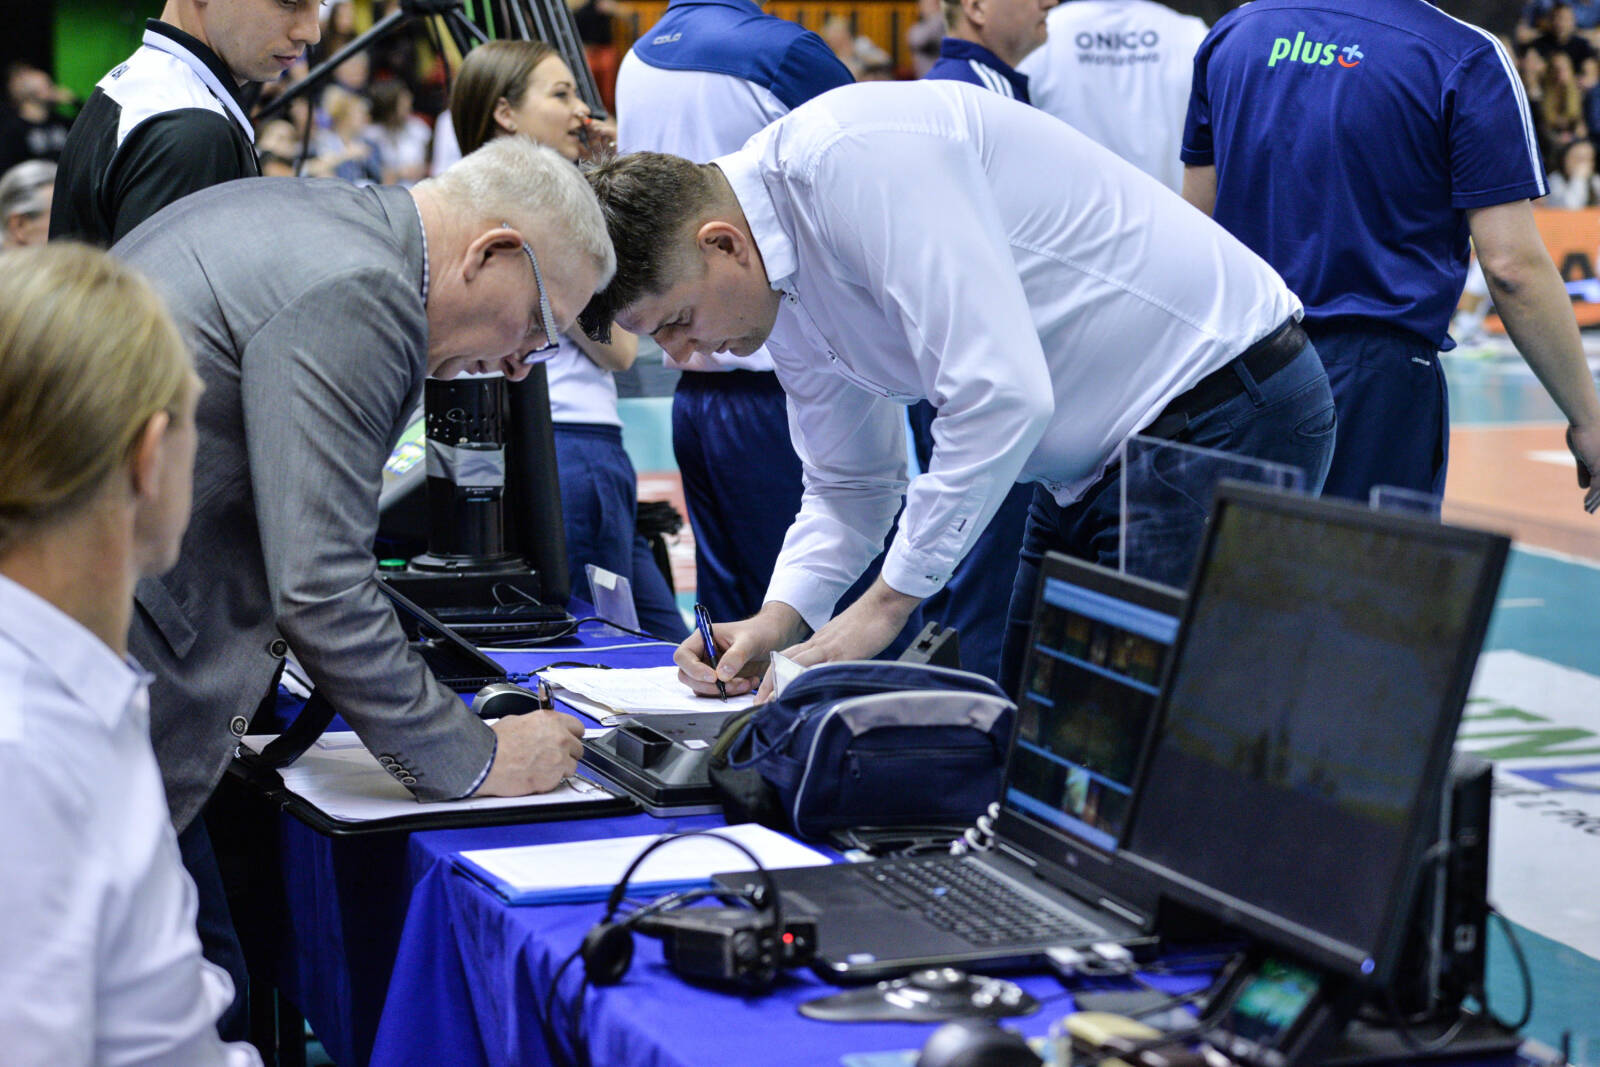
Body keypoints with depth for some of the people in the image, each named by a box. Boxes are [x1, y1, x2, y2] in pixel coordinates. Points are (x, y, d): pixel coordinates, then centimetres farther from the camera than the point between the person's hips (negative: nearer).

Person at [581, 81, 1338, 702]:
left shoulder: (853, 162, -25)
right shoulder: (784, 292, 6)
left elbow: (1002, 395, -31)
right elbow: (851, 484, 17)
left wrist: (888, 600, -22)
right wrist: (780, 617, -3)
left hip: (1220, 411, -10)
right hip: (1096, 465, 10)